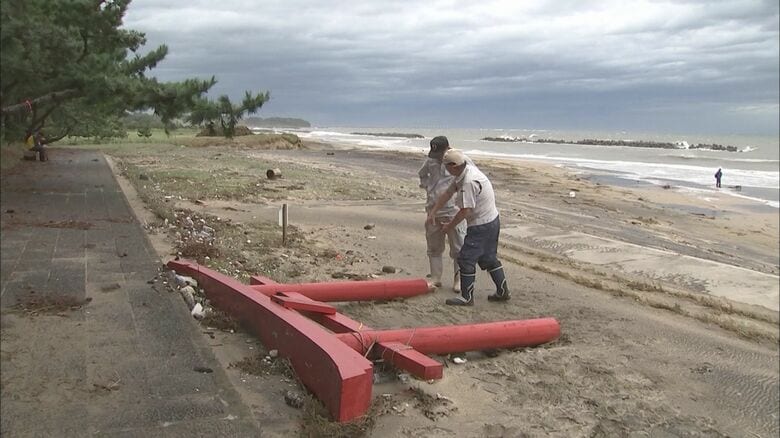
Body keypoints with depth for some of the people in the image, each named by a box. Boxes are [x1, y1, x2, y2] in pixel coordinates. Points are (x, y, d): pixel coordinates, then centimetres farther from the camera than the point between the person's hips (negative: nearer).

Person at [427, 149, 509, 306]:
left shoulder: (469, 182, -27)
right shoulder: (464, 173, 4)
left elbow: (466, 211, -25)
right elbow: (447, 193, 10)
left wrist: (449, 225, -11)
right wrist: (433, 212, 9)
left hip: (481, 226, -10)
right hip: (492, 221, 10)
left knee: (466, 259, -2)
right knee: (488, 258, 21)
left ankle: (467, 297, 6)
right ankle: (503, 292, 30)